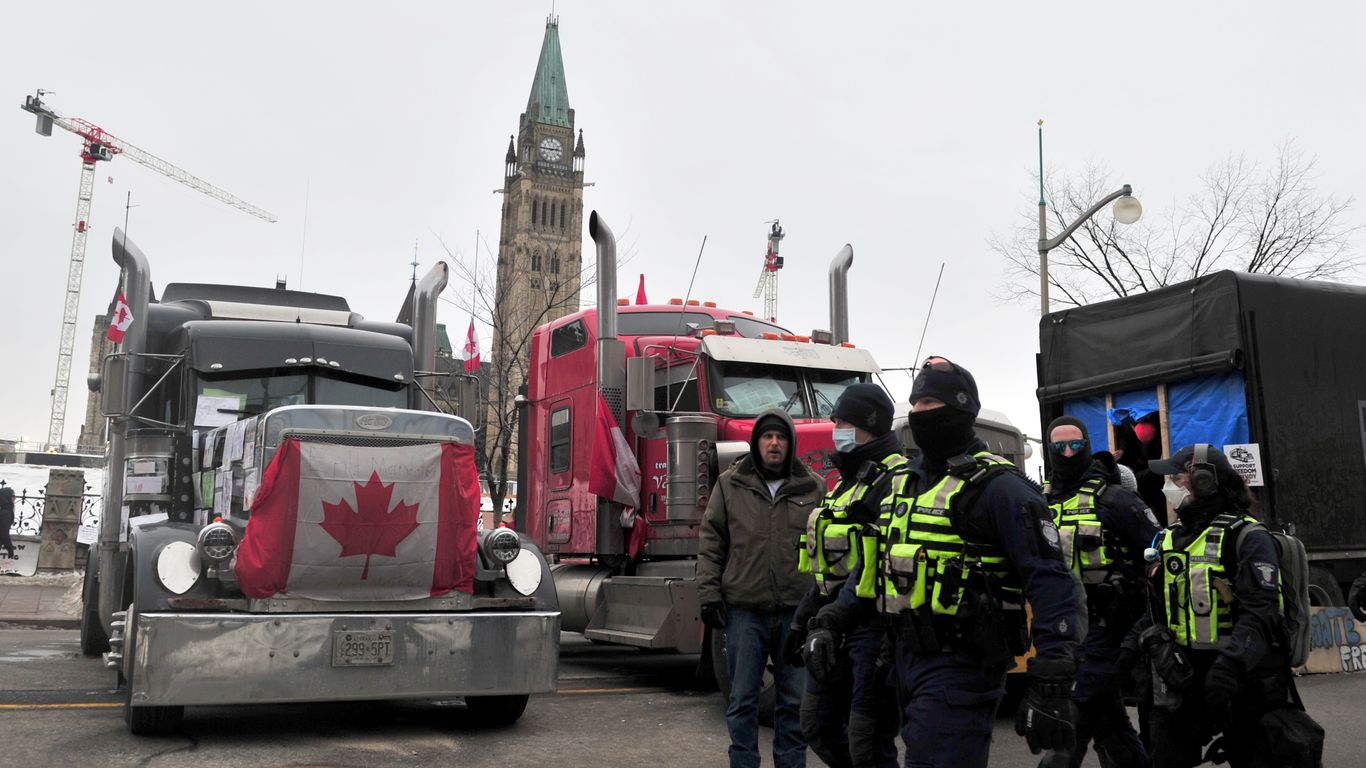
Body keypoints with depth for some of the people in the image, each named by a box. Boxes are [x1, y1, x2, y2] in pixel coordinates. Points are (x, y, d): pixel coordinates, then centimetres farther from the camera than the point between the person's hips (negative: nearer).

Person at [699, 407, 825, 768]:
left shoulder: (814, 487, 6)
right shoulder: (730, 484, 5)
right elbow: (710, 544, 5)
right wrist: (709, 594, -2)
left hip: (798, 610, 1)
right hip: (744, 608, 0)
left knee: (794, 700, 10)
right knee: (742, 700, 6)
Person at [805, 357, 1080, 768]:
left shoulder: (996, 486, -13)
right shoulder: (902, 481, 12)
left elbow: (1050, 583, -18)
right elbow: (876, 561, 19)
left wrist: (1052, 687, -23)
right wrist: (830, 624, 8)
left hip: (961, 667, -8)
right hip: (908, 657, 8)